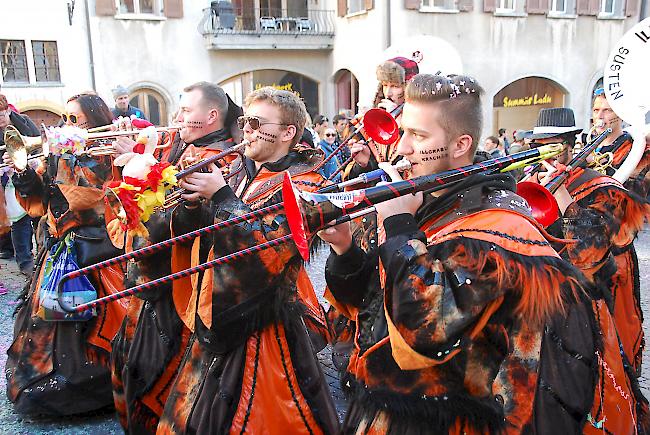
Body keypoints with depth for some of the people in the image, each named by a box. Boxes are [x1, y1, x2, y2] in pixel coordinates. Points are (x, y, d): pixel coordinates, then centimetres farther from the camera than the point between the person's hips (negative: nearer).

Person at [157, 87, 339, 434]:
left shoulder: (302, 184, -11)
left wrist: (221, 195, -22)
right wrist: (192, 201, -11)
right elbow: (188, 231, 10)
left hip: (263, 322, -7)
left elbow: (268, 251, -25)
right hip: (220, 317, 7)